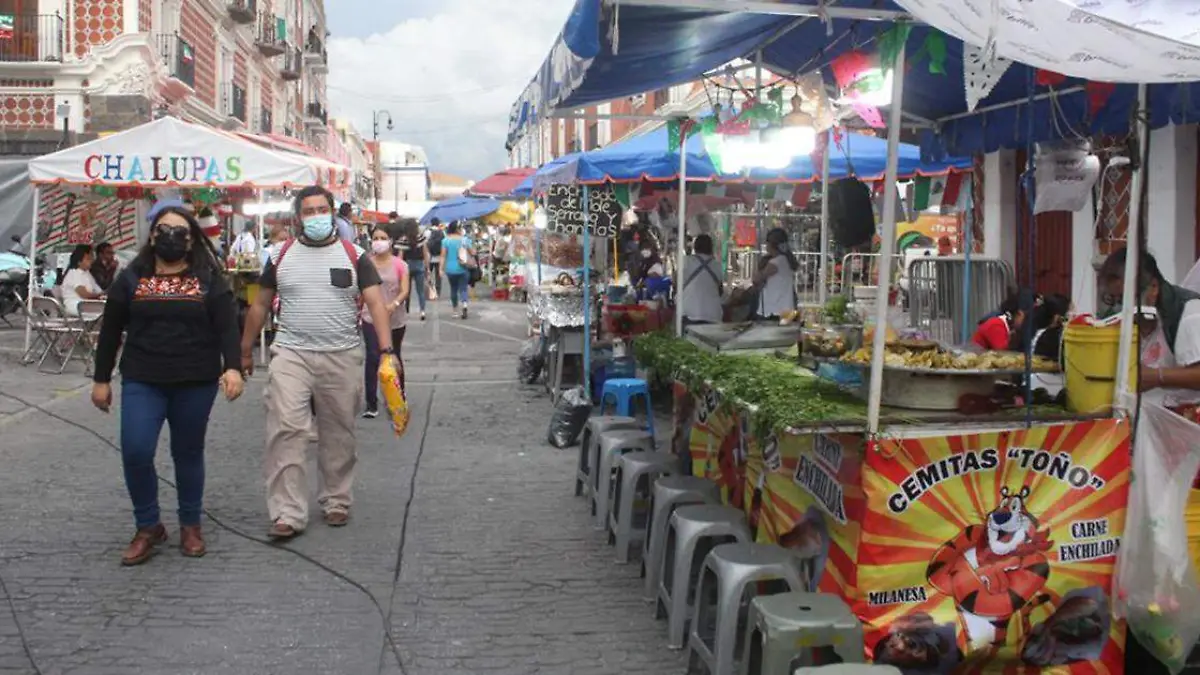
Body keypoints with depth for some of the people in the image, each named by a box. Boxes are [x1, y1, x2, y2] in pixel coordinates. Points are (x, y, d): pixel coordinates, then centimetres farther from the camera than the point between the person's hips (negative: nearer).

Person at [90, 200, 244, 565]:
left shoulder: (209, 279, 3)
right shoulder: (131, 278, 6)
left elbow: (227, 327, -5)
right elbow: (110, 331, 10)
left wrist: (232, 367, -19)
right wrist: (101, 379, 8)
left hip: (196, 383, -1)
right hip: (142, 382, 1)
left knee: (188, 453, 9)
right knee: (135, 453, -10)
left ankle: (190, 525, 25)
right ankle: (148, 527, 8)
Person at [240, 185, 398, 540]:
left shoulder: (354, 256, 3)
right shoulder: (281, 256, 8)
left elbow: (376, 303, -5)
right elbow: (260, 305, 15)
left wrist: (387, 350, -17)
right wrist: (245, 351, 16)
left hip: (342, 357, 0)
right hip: (291, 355, 0)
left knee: (338, 434, 9)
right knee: (285, 430, -11)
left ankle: (337, 501, 26)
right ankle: (288, 514, -8)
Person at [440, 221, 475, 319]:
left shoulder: (446, 240, -6)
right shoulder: (465, 240, -3)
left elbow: (443, 256, -9)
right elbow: (472, 253, 3)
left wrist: (441, 268, -7)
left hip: (451, 269, 0)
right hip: (463, 269, 0)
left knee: (453, 289, 15)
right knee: (463, 289, 4)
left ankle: (455, 309, 24)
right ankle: (464, 305, -21)